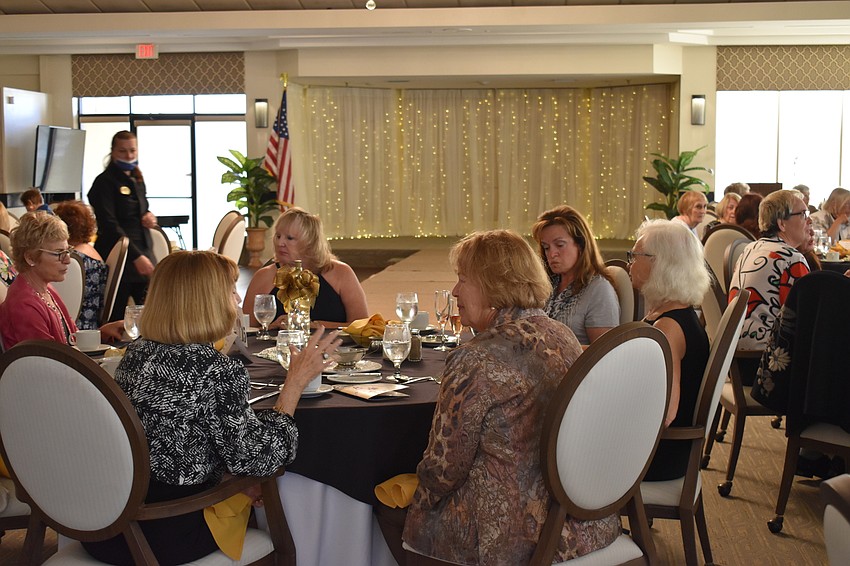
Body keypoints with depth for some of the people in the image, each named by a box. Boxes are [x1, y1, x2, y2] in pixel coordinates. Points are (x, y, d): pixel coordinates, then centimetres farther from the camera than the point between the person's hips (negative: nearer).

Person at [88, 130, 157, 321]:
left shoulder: (137, 180, 16)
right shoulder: (105, 182, -7)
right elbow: (109, 225, -15)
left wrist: (149, 217, 3)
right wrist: (136, 257, -20)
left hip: (143, 253, 7)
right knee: (116, 319, -5)